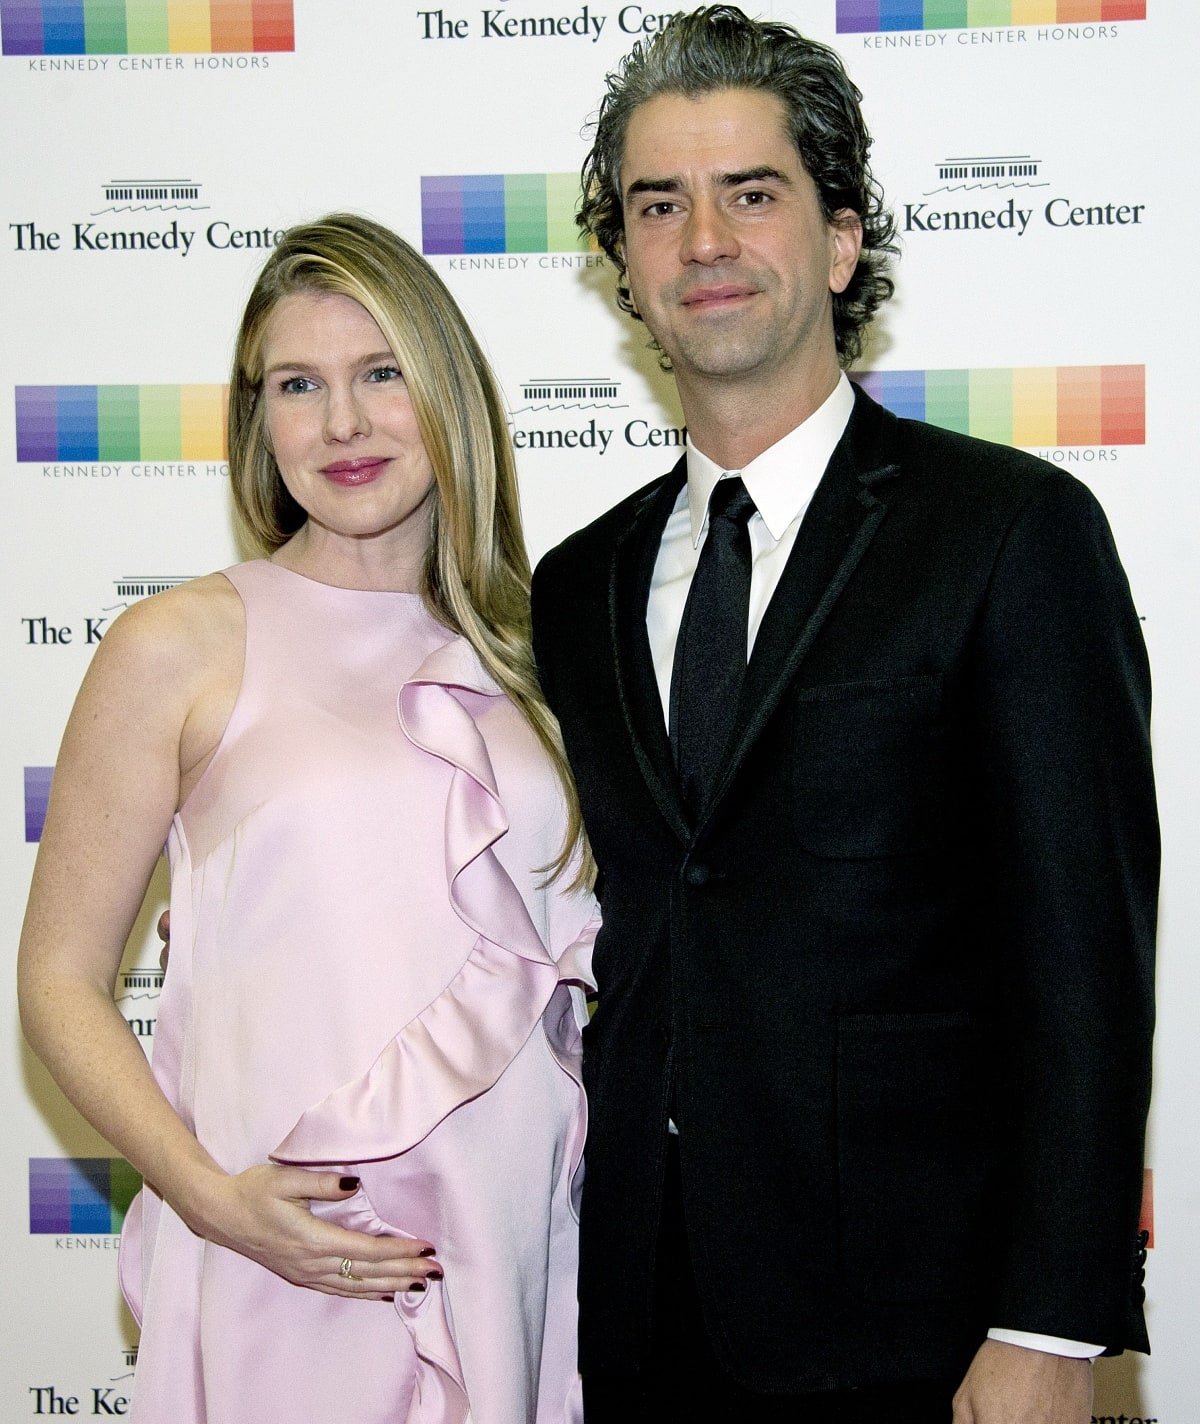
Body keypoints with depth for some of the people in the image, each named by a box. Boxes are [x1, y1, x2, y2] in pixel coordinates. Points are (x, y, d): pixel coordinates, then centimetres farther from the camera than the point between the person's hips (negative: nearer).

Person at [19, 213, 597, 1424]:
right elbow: (61, 980, -3)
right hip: (282, 1279, -3)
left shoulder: (517, 653, 8)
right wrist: (213, 1196, -15)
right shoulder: (179, 647, -4)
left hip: (519, 1268, 4)